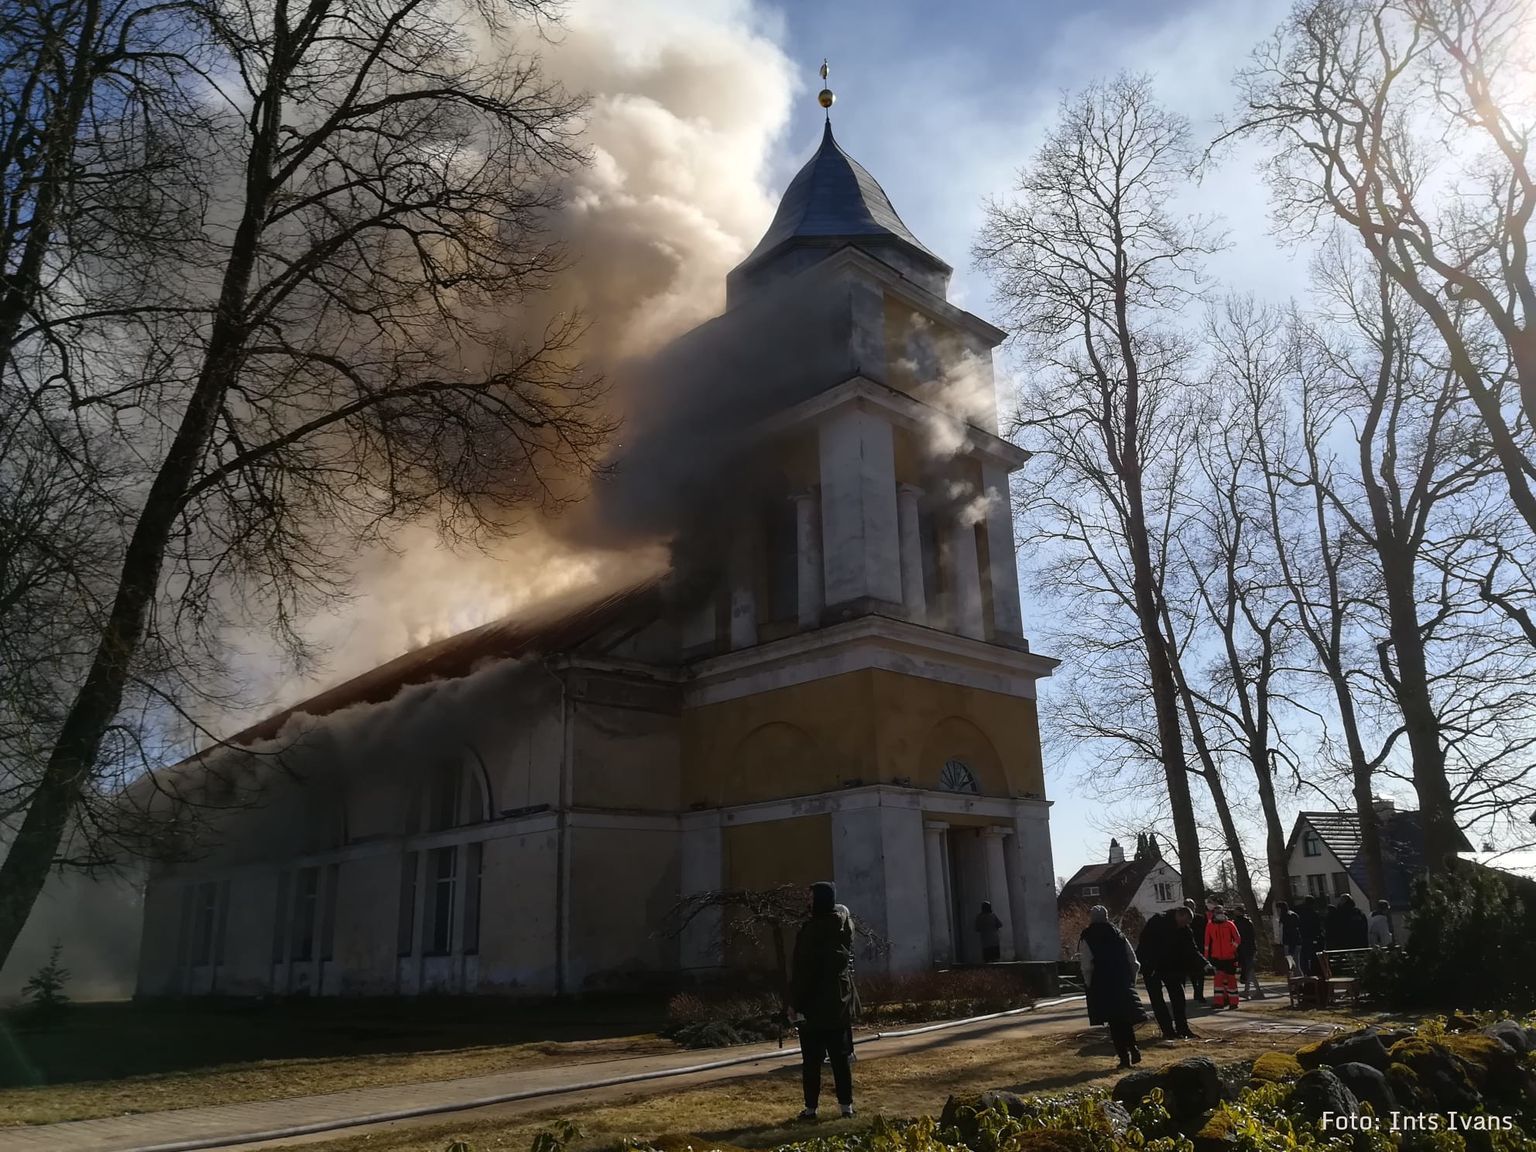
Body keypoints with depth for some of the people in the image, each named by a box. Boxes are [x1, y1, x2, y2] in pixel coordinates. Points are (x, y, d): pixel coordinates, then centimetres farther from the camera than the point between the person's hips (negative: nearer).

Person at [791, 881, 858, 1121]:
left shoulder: (810, 930, -17)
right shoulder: (844, 925, 1)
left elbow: (802, 970, -16)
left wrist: (795, 1002, -11)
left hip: (814, 1004, -6)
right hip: (840, 1002, 6)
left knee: (811, 1060, 3)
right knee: (840, 1058, 11)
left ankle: (811, 1107, 6)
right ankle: (846, 1104, 12)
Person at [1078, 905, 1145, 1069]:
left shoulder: (1086, 938, -3)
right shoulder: (1117, 934, 9)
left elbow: (1087, 966, -10)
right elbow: (1133, 960, 7)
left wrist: (1089, 985, 1)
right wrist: (1131, 980, 14)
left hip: (1102, 986, -4)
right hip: (1123, 984, 4)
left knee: (1114, 1023, 2)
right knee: (1125, 1019, 16)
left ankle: (1124, 1057, -1)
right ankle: (1134, 1049, 0)